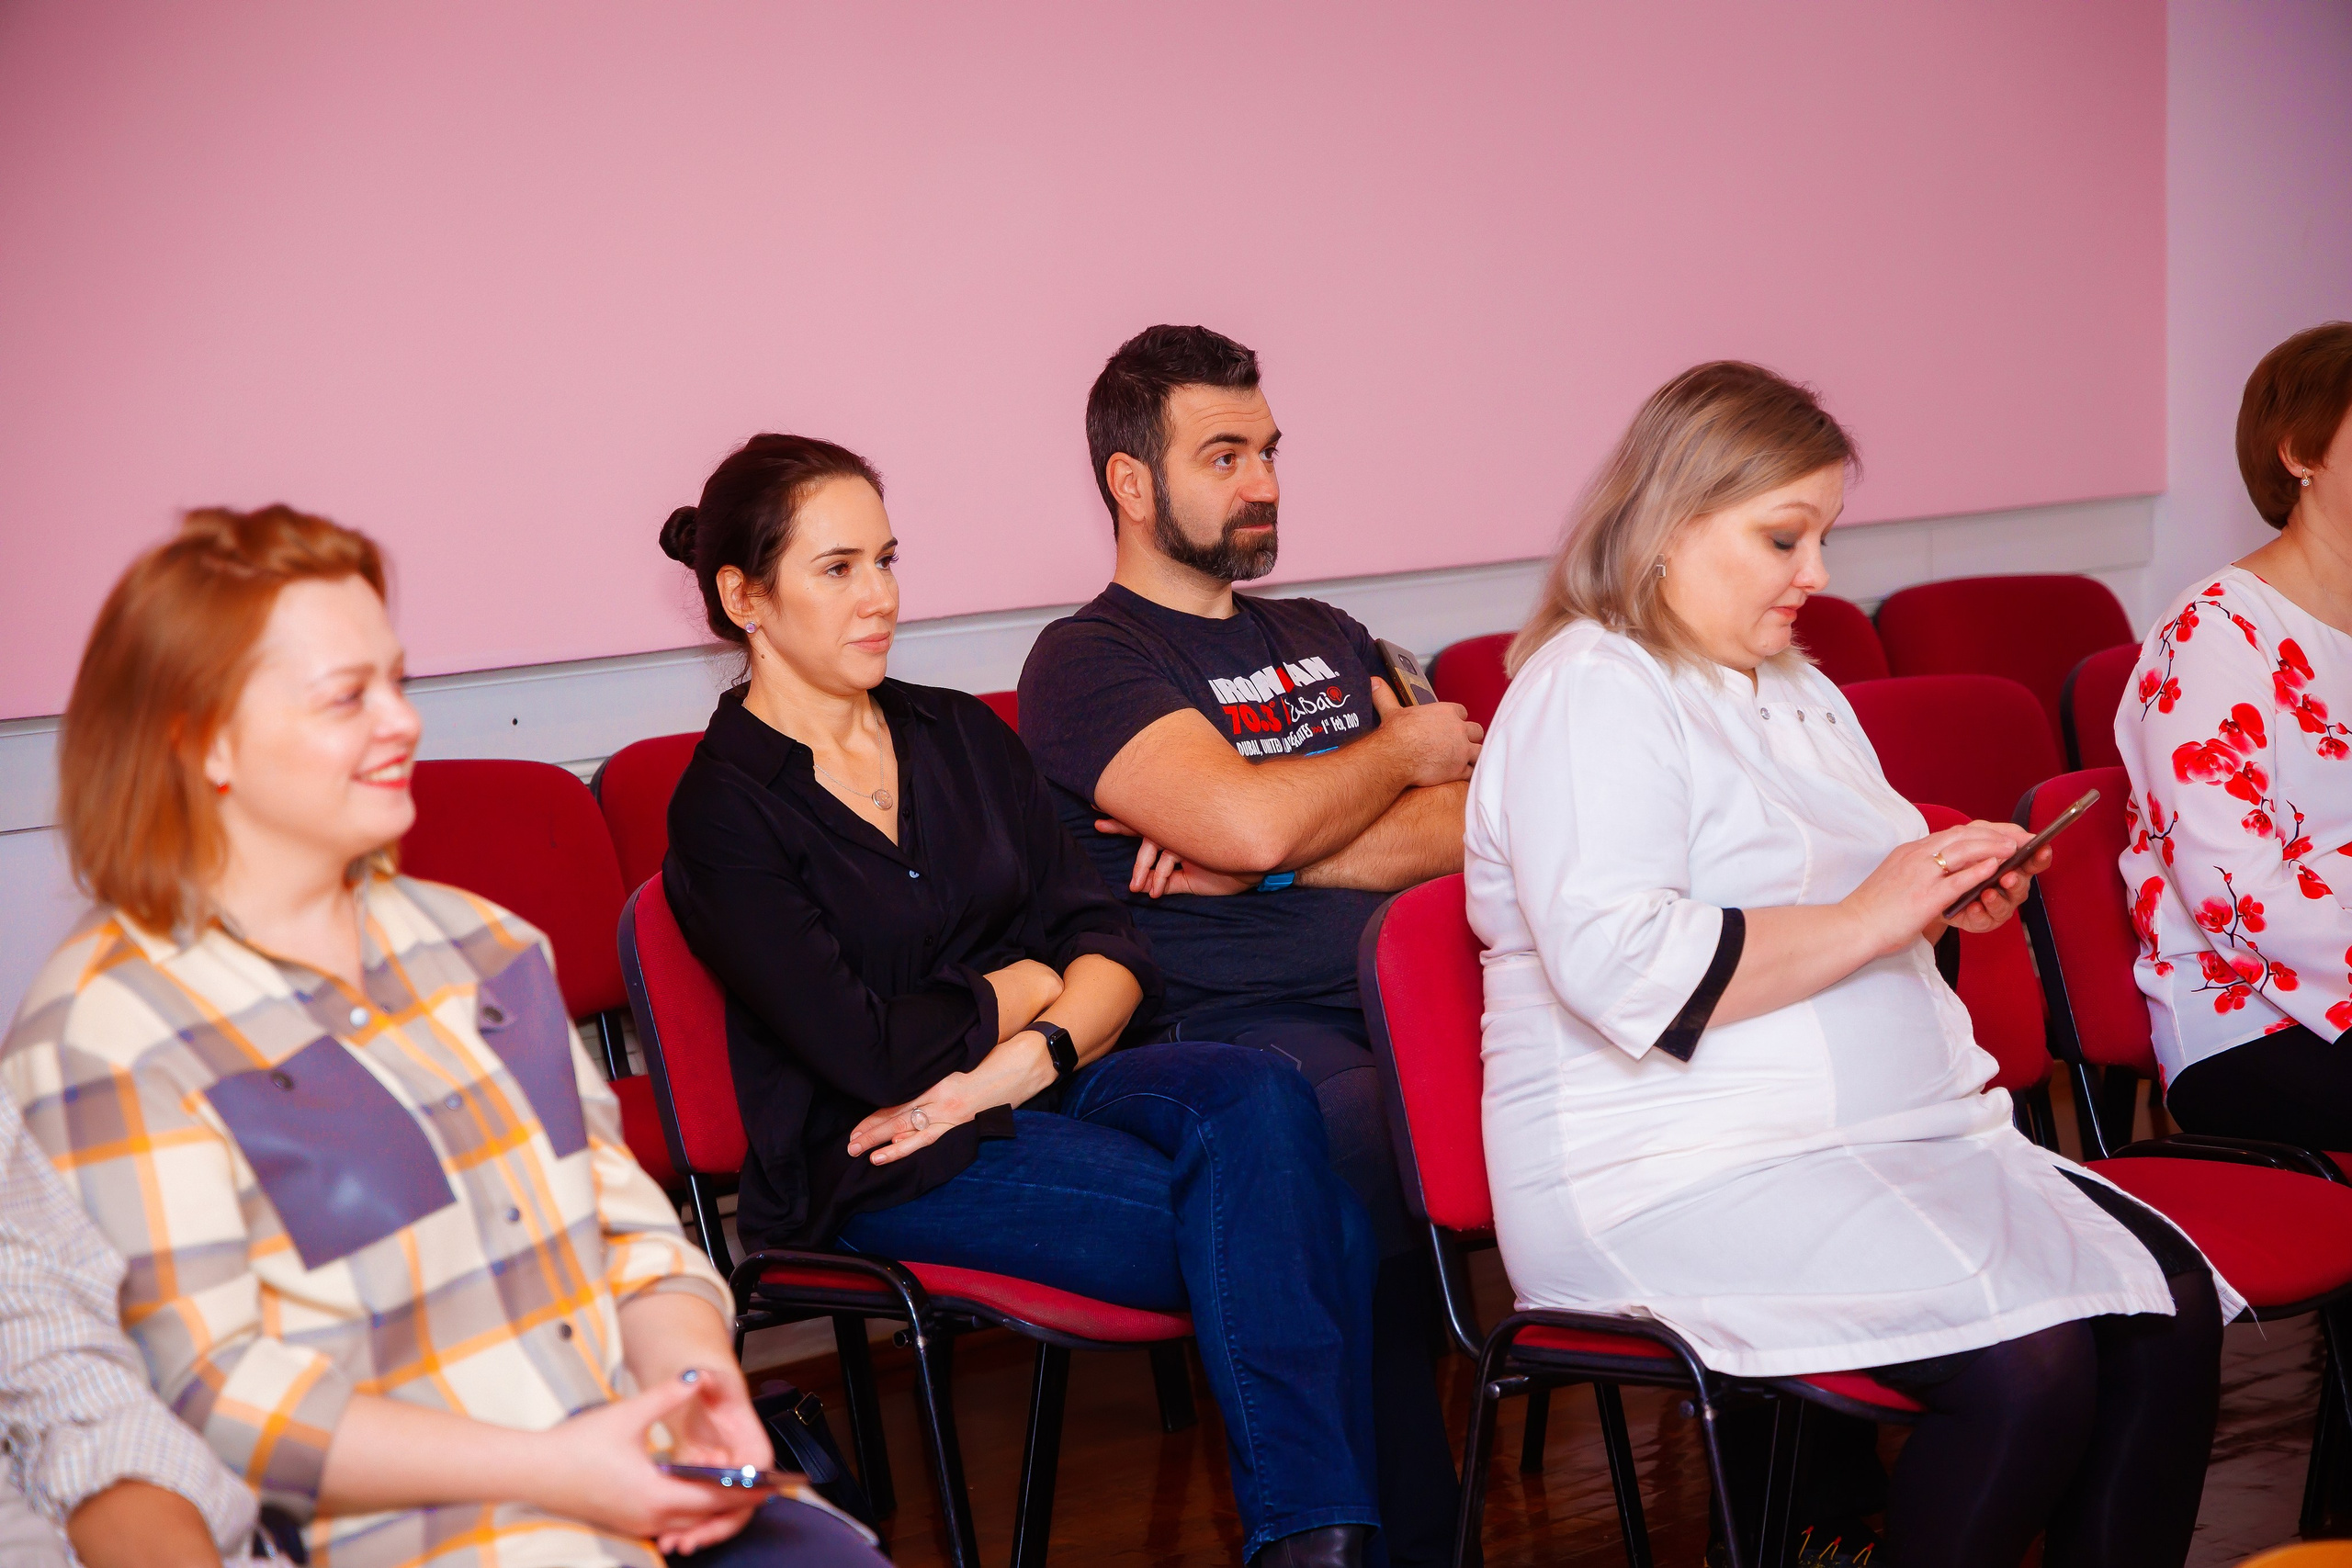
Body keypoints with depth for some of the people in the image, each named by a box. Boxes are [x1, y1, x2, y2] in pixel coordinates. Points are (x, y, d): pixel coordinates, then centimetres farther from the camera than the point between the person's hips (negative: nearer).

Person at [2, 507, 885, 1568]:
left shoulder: (470, 939, 18)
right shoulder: (101, 1034, -4)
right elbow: (207, 1392, -10)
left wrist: (692, 1374, -4)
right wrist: (543, 1469, -16)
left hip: (644, 1479, 6)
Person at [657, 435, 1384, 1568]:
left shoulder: (962, 734, 15)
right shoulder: (726, 808, -5)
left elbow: (1111, 945, 6)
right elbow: (871, 1050, -14)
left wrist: (1028, 1056, -13)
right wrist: (1029, 984, 1)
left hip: (1042, 1086, 6)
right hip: (877, 1163, -6)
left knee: (1256, 1096, -28)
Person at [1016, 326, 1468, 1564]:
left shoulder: (1325, 638, 27)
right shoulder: (1086, 662, 5)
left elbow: (1468, 827, 14)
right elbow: (1250, 823, -12)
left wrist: (1279, 857, -2)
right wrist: (1401, 749, 7)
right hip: (1238, 1031, -6)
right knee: (1367, 1148, -38)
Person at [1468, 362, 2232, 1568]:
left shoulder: (1796, 690, 22)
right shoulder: (1590, 691, -8)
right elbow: (1617, 966, -22)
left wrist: (1945, 902, 11)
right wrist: (1864, 922, -16)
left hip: (1895, 1135, 9)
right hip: (1679, 1179, -9)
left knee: (2170, 1309, -12)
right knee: (2028, 1358, -27)